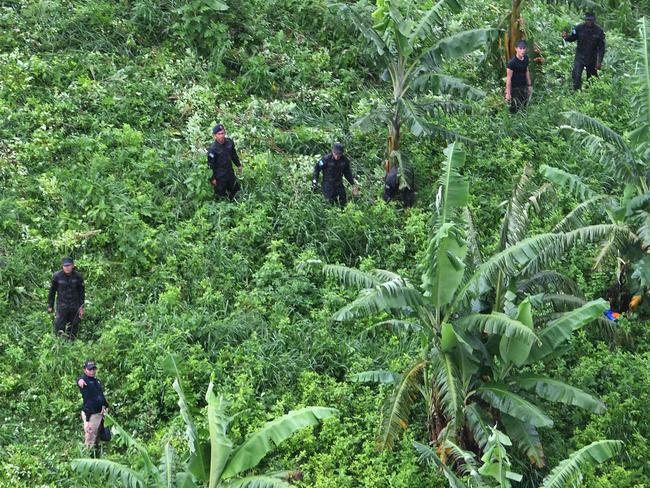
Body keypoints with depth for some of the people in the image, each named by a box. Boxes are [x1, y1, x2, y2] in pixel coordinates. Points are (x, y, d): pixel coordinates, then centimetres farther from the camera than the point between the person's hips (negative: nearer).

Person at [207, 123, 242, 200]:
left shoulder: (229, 142, -8)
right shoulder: (213, 149, -26)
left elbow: (234, 155, 10)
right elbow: (211, 165, -18)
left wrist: (238, 165, 19)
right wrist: (213, 178, -13)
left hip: (230, 173, 6)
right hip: (219, 176, -6)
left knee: (235, 190, 21)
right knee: (221, 194, 9)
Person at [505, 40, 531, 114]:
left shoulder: (526, 58, -2)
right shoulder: (512, 62, -24)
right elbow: (509, 78, -20)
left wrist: (529, 85, 15)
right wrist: (508, 93, -19)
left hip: (524, 87, 7)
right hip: (515, 88, -7)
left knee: (525, 106, 16)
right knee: (515, 109, 2)